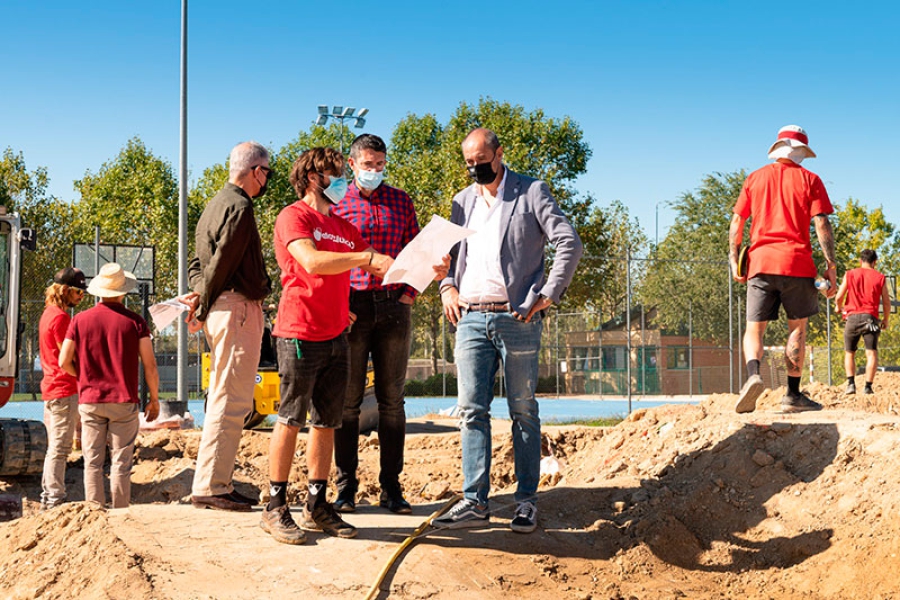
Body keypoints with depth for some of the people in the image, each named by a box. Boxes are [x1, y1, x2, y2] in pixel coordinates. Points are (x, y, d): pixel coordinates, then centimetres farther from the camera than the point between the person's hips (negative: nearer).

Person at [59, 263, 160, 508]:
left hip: (90, 400, 2)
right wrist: (154, 399, 6)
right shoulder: (134, 321, -4)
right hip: (124, 401, -2)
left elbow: (64, 362, 1)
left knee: (93, 462, 6)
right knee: (121, 461, 3)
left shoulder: (80, 320, 1)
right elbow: (149, 364, -5)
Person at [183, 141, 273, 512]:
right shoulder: (239, 207, -12)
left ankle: (217, 484, 17)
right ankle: (209, 487, -9)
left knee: (226, 399, 13)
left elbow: (201, 261, 19)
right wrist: (203, 307, -5)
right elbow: (222, 262, -15)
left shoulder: (218, 203, 20)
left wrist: (200, 293, 3)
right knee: (230, 401, -9)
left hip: (222, 310, 11)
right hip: (237, 307, -11)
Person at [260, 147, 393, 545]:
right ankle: (275, 508, 1)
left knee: (326, 422, 8)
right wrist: (367, 258, -21)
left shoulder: (343, 227, 20)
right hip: (299, 334, -7)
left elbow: (380, 269, 20)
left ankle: (317, 506, 14)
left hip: (335, 336, 7)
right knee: (291, 419, -4)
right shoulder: (294, 216, -4)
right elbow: (312, 262, -20)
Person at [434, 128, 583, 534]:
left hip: (517, 318, -4)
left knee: (523, 412, 1)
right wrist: (448, 287, 5)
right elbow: (449, 252, 25)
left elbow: (569, 244, -4)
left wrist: (548, 294, -10)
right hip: (470, 318, 4)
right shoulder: (463, 201, 18)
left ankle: (527, 501, 7)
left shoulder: (531, 192, 2)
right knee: (472, 410, -1)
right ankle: (474, 501, 1)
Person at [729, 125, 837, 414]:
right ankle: (793, 395, 8)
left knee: (754, 329, 5)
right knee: (797, 328, 9)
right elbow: (822, 223, -3)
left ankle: (753, 375, -23)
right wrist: (830, 265, -1)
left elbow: (737, 221, 9)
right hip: (797, 263, -2)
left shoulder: (755, 178, 12)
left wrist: (733, 259, 14)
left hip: (760, 262, 2)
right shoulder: (809, 179, 5)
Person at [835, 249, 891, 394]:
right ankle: (868, 386, -14)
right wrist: (885, 320, 22)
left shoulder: (850, 274, 7)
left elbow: (839, 297, 3)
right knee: (872, 353, -3)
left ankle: (851, 383, -3)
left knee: (849, 353, 13)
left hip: (853, 317, 1)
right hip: (870, 317, -1)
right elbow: (886, 302, 6)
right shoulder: (880, 277, 8)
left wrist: (839, 307, 24)